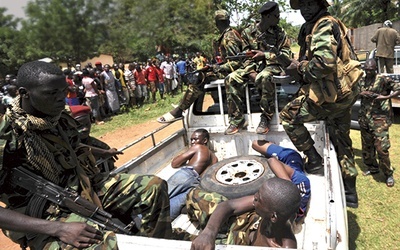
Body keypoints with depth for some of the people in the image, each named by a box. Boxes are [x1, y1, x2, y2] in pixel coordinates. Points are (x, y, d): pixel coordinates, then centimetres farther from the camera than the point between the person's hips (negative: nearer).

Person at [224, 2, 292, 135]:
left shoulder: (280, 33, 3)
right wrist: (251, 73, -13)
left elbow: (286, 55, -2)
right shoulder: (248, 32, 6)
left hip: (272, 65, -2)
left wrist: (264, 54, -16)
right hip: (253, 65, 3)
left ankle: (265, 119, -23)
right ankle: (237, 120, -15)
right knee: (231, 79, -22)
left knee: (264, 78, -38)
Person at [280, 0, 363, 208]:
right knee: (341, 140, 17)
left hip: (331, 95, -10)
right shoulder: (313, 26, 16)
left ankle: (315, 162, 7)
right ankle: (350, 193, 30)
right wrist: (301, 67, 5)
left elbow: (324, 63, -28)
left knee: (288, 117, 1)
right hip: (344, 92, 10)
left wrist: (300, 68, -12)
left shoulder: (324, 25, -14)